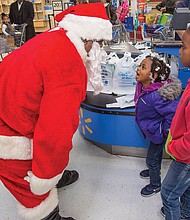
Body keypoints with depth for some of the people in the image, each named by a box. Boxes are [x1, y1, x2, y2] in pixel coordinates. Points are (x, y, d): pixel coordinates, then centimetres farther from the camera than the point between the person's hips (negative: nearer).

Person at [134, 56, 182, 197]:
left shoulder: (155, 95, -39)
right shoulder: (142, 86, -11)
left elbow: (174, 112, -37)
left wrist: (166, 132, -22)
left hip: (158, 132, -8)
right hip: (154, 130, 9)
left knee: (151, 159, 10)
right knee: (156, 153, 31)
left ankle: (155, 185, 35)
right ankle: (154, 171, 57)